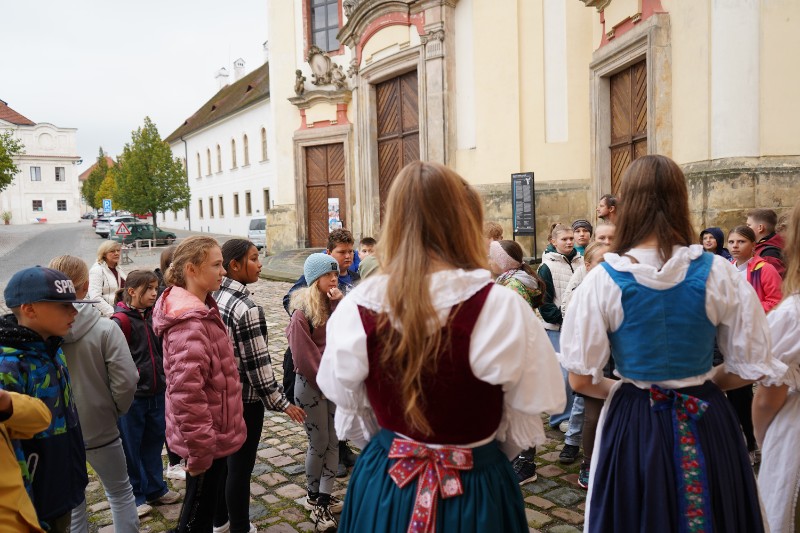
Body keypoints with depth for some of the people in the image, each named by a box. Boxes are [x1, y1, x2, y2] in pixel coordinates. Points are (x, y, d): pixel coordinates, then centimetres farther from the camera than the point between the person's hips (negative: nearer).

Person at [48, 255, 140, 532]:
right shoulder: (105, 328, -18)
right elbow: (126, 381, -19)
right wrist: (115, 411, -1)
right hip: (99, 429, -2)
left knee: (70, 503, 19)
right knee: (120, 492, 19)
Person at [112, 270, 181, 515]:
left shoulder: (154, 316, 4)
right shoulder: (121, 320, -16)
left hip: (157, 392, 6)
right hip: (132, 395, -6)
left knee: (154, 441, 19)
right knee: (131, 447, 11)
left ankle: (155, 488, 35)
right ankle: (135, 495, 28)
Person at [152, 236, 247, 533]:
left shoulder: (201, 310, 6)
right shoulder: (190, 322, -27)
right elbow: (186, 394, -32)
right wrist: (200, 450, -24)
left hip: (212, 433, 9)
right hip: (206, 439, -9)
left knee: (204, 507, 25)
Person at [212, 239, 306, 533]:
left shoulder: (215, 297, 1)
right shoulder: (247, 308, -23)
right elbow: (257, 363, -21)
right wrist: (281, 403, -13)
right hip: (244, 399, -8)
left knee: (223, 459, 22)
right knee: (240, 468, 7)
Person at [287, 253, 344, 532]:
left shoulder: (337, 304, 3)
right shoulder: (303, 312, -16)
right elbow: (304, 354, -17)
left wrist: (342, 306, -18)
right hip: (311, 383, -6)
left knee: (333, 441, 10)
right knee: (319, 443, 6)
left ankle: (323, 499, 22)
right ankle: (314, 498, 26)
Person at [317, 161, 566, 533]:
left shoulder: (355, 309, -15)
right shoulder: (503, 310, -22)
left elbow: (351, 415, 0)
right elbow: (524, 427, -9)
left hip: (381, 486, 2)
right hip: (477, 491, -2)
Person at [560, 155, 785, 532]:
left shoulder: (603, 279, -15)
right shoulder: (718, 274, -10)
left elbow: (581, 380, -12)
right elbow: (752, 366, -1)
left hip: (633, 424, -1)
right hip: (706, 425, 2)